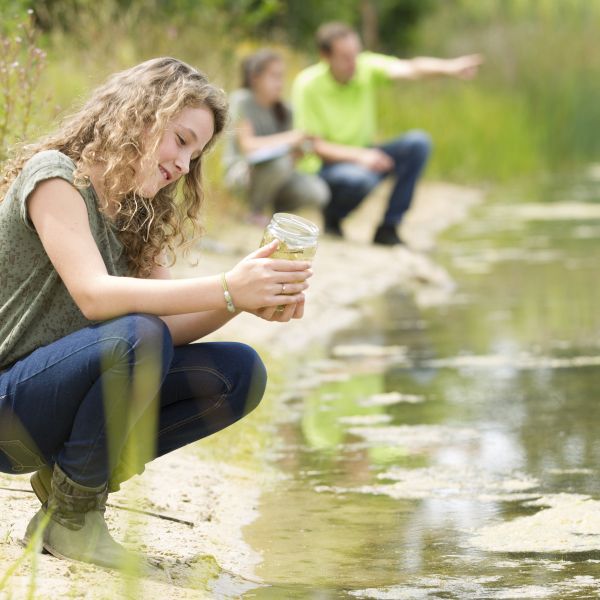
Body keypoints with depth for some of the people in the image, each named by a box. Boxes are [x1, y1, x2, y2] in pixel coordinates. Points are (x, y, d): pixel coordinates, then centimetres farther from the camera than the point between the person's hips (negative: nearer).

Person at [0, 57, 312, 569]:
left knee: (240, 372, -7)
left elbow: (170, 325, 2)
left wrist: (248, 302, -17)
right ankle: (71, 518, -16)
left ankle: (69, 474, -1)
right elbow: (94, 295, -27)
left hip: (63, 400, 8)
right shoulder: (54, 175, -11)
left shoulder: (135, 216, 14)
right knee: (133, 337, -34)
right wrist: (227, 289, -34)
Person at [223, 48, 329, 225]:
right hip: (241, 170, -6)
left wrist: (299, 148, -18)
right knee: (280, 162, -38)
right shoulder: (242, 100, -10)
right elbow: (247, 145, -20)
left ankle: (277, 209, 10)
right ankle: (254, 212, -11)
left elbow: (292, 156, 6)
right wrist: (289, 138, -21)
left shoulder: (282, 109, 8)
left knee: (318, 193, -21)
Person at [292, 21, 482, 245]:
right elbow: (314, 146, -18)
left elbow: (409, 69, -26)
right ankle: (331, 217, -3)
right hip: (325, 165, -5)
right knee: (361, 179, -38)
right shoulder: (308, 85, -17)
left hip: (364, 154, 6)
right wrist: (360, 156, -34)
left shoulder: (367, 67, -8)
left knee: (418, 143, -19)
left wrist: (449, 68, -47)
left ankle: (388, 228, -11)